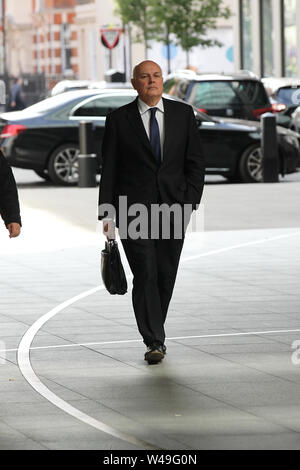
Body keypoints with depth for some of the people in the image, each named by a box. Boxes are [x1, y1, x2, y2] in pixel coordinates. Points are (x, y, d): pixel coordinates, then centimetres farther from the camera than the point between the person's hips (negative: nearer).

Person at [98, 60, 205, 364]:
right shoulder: (119, 120, 2)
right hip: (133, 209, -2)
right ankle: (154, 342, -11)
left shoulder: (183, 114, 7)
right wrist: (107, 214, -3)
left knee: (166, 275, 6)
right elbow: (108, 170, 2)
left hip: (174, 207, 2)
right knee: (145, 275, -10)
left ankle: (154, 332, 23)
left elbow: (195, 161, 8)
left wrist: (191, 200, -3)